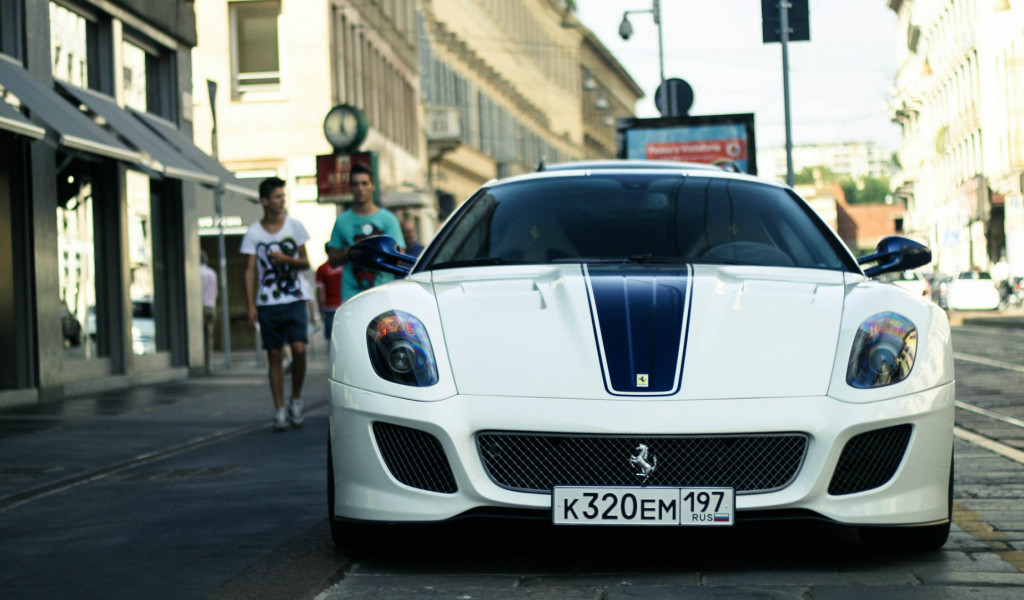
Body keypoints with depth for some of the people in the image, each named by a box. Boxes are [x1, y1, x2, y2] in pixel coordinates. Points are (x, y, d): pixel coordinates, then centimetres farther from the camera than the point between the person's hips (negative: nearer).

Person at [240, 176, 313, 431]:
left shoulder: (294, 226, 5)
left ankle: (296, 399, 6)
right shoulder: (253, 233, 1)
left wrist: (286, 259, -12)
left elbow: (305, 262, 9)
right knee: (274, 355, 2)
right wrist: (251, 305, -6)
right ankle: (279, 409, 8)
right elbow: (250, 270, 1)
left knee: (299, 349, -14)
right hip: (267, 303, 0)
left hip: (295, 299, 0)